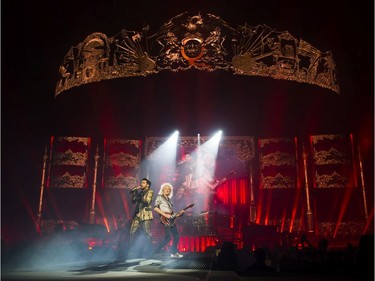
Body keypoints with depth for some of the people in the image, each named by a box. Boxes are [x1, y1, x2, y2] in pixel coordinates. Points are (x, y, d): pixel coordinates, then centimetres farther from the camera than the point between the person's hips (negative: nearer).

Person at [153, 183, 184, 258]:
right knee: (168, 236, -18)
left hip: (171, 220, 8)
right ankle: (156, 252, -11)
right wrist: (165, 215, -17)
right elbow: (155, 208, -10)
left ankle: (174, 252, 16)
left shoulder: (169, 199, 23)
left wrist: (179, 213, 6)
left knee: (176, 236, 7)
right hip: (165, 220, -8)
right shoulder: (159, 197, 2)